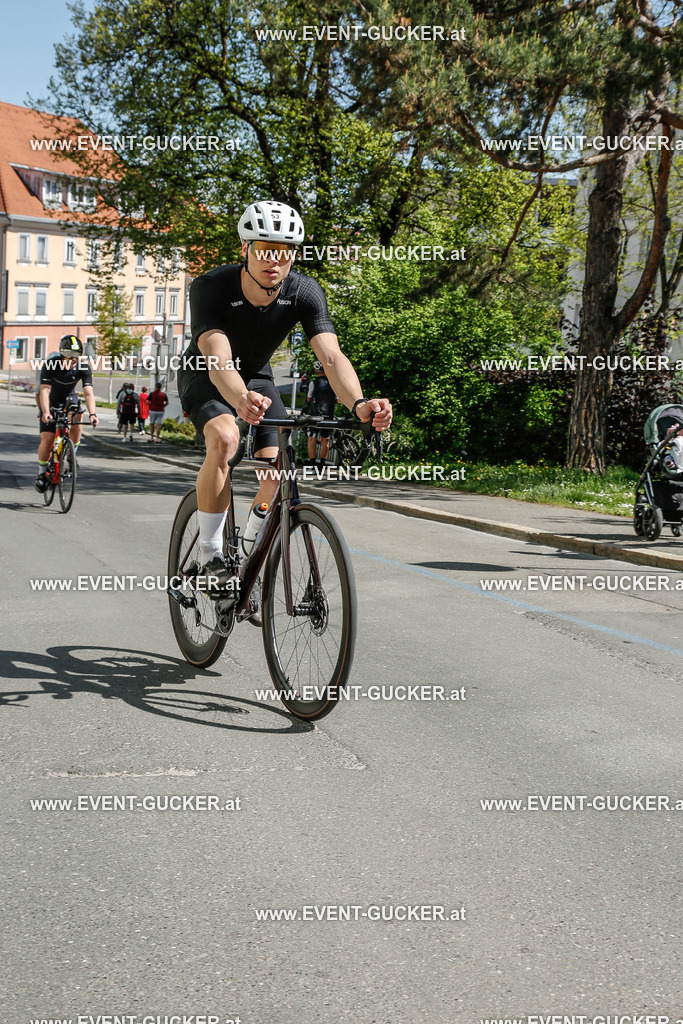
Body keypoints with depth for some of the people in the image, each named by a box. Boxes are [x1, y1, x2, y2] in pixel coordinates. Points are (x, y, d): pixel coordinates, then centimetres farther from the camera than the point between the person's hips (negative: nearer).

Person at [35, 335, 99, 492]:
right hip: (51, 403, -1)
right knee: (47, 440, -13)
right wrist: (46, 412, -49)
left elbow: (88, 393, -28)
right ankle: (41, 473, 11)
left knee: (77, 423, -30)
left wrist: (93, 414, -45)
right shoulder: (50, 365, -26)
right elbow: (44, 390, -34)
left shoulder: (84, 368, -21)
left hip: (69, 401, 1)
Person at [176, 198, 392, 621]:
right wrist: (242, 401, -69)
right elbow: (218, 358, -47)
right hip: (204, 377, -3)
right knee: (225, 438, -34)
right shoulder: (211, 287, -33)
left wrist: (359, 403, -56)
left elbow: (331, 354, -36)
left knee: (274, 472, -14)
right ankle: (211, 558, -20)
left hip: (256, 378, 3)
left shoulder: (305, 293, -24)